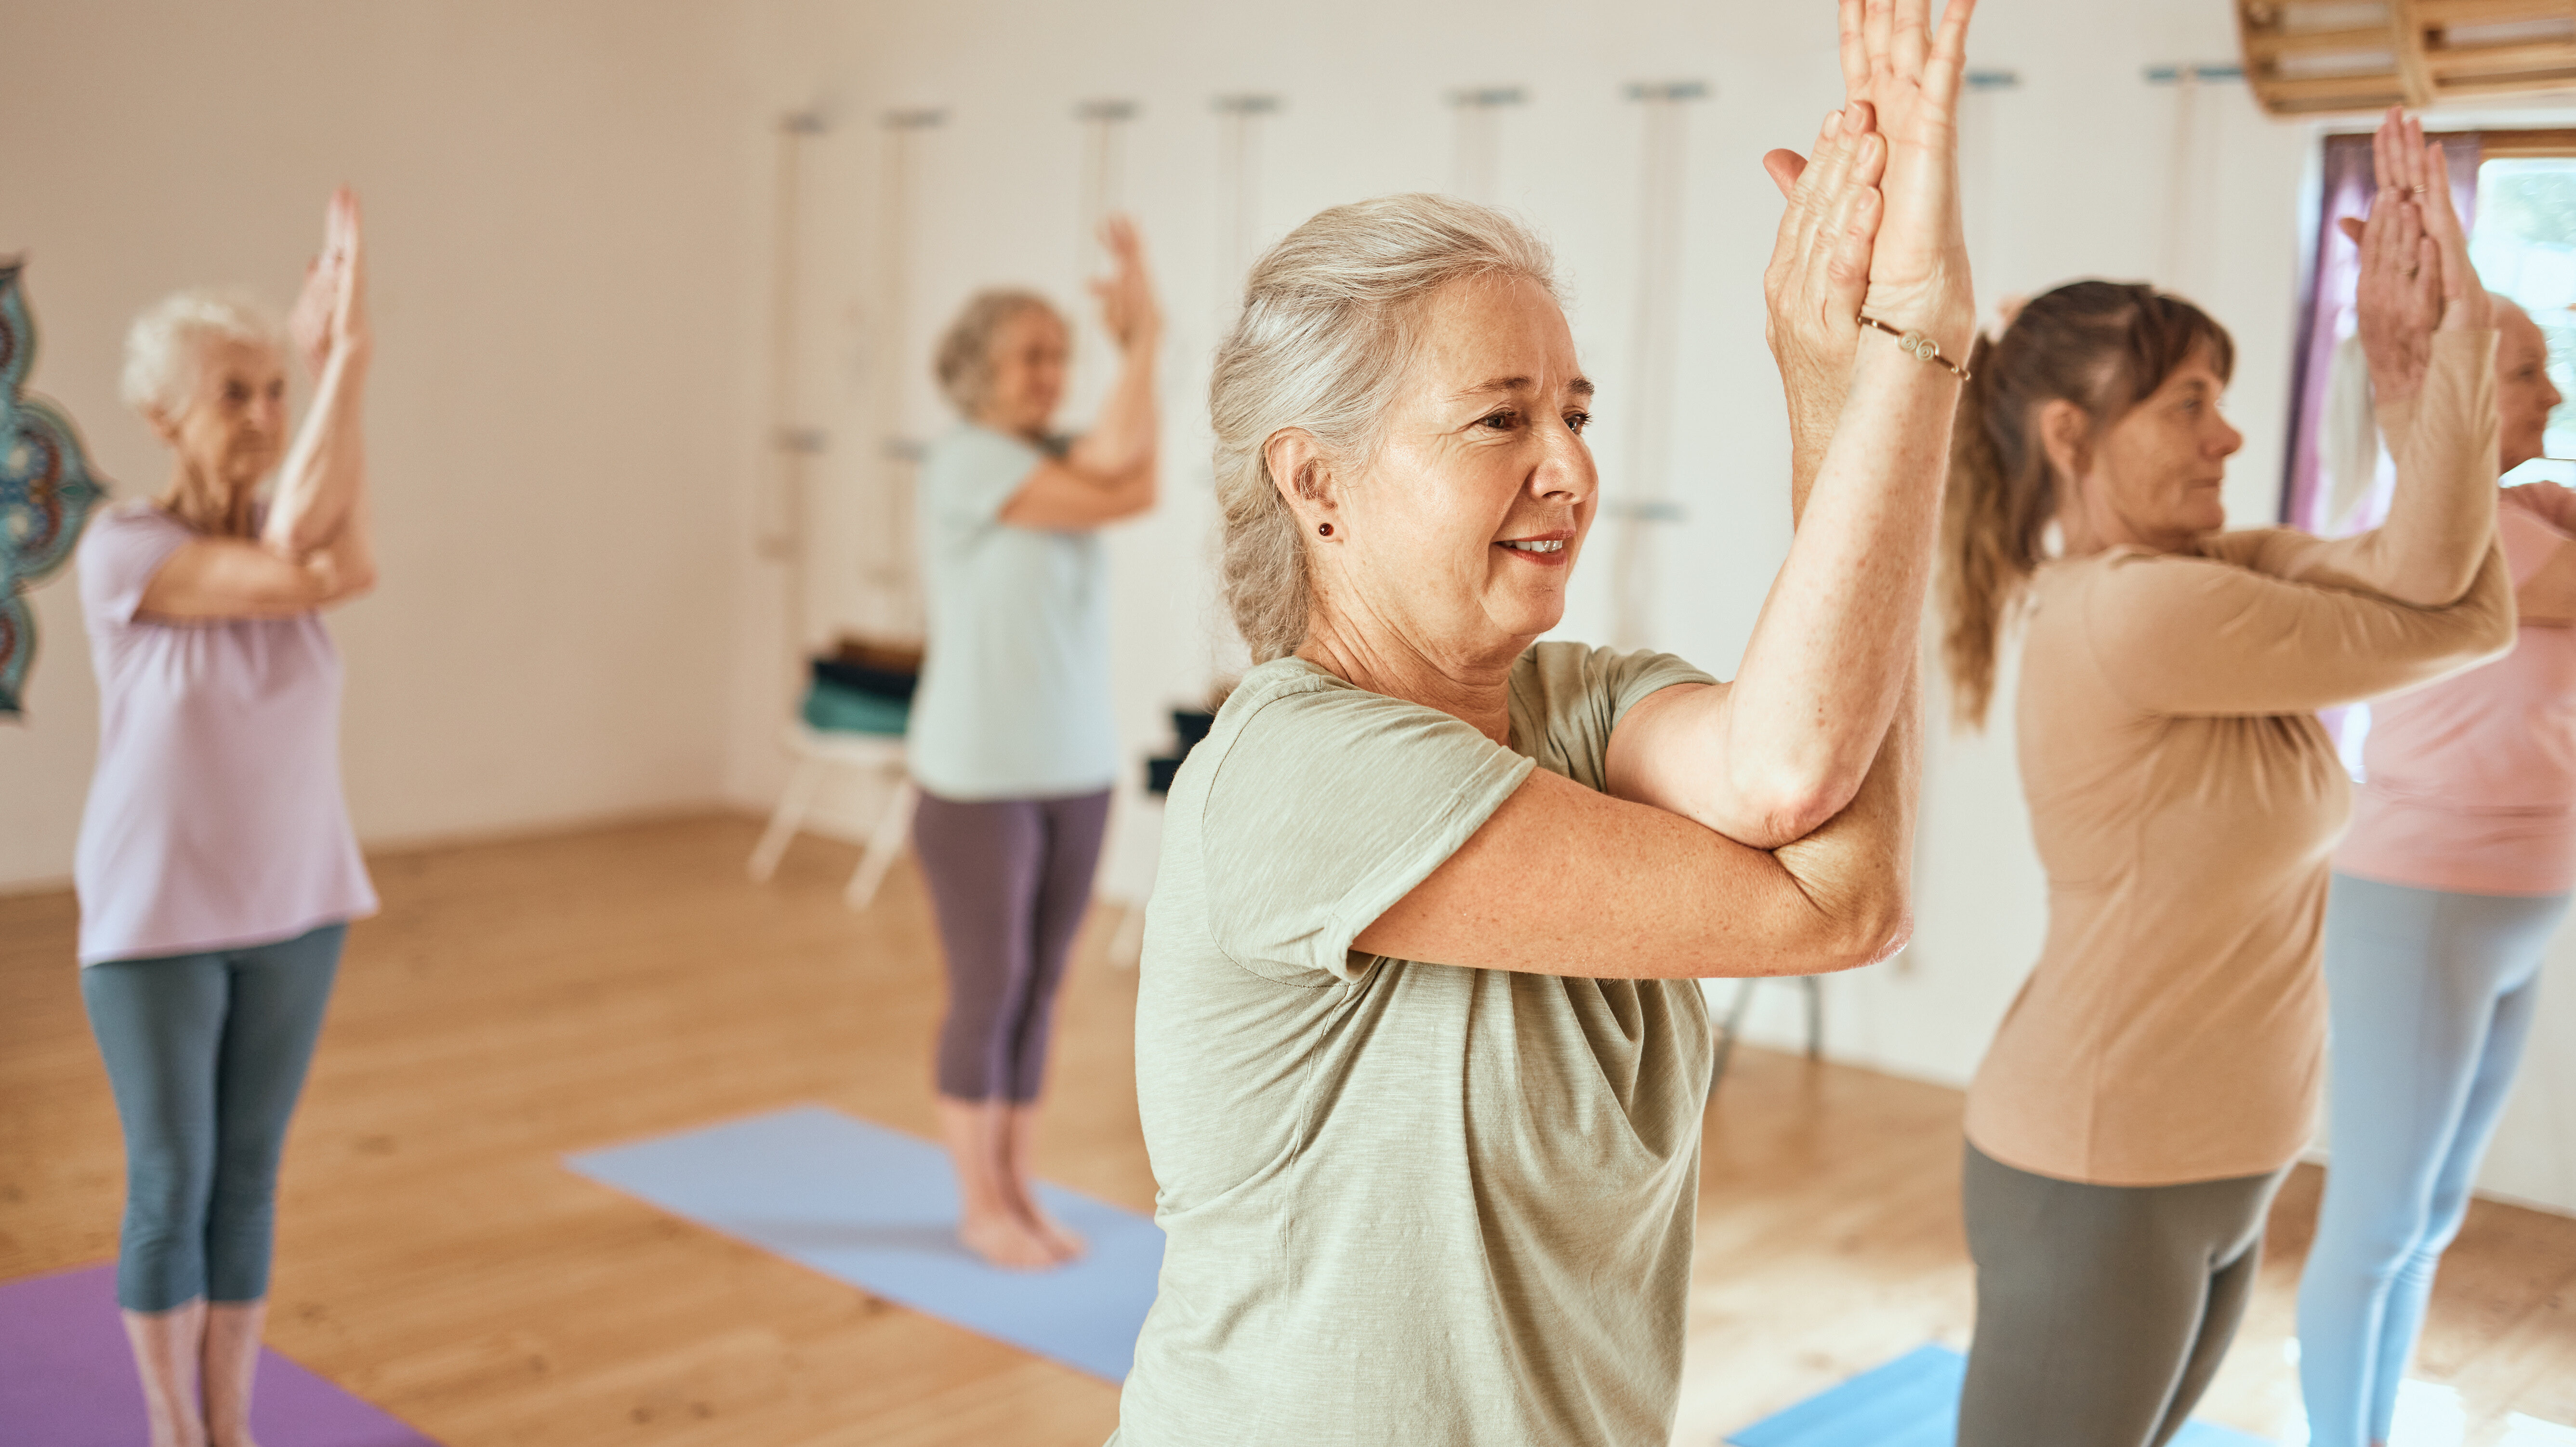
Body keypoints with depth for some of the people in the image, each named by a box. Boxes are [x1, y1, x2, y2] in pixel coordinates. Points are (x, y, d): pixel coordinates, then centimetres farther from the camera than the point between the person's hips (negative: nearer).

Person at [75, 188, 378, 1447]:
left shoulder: (283, 527, -1)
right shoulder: (121, 551, -15)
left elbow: (351, 569, -26)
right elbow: (292, 572, -30)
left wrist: (337, 362, -33)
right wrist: (349, 362, -31)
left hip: (296, 910, 4)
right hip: (155, 922, -4)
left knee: (249, 1176, 14)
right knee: (172, 1185, 6)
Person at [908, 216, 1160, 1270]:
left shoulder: (1063, 457, 9)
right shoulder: (965, 462, -12)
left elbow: (1131, 477, -13)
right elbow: (1107, 500, -24)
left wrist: (1139, 346, -19)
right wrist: (1143, 344, -17)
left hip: (1078, 772, 7)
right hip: (979, 778, -7)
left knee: (1040, 989, 12)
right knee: (988, 993, 2)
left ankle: (1018, 1192, 24)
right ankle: (980, 1208, 17)